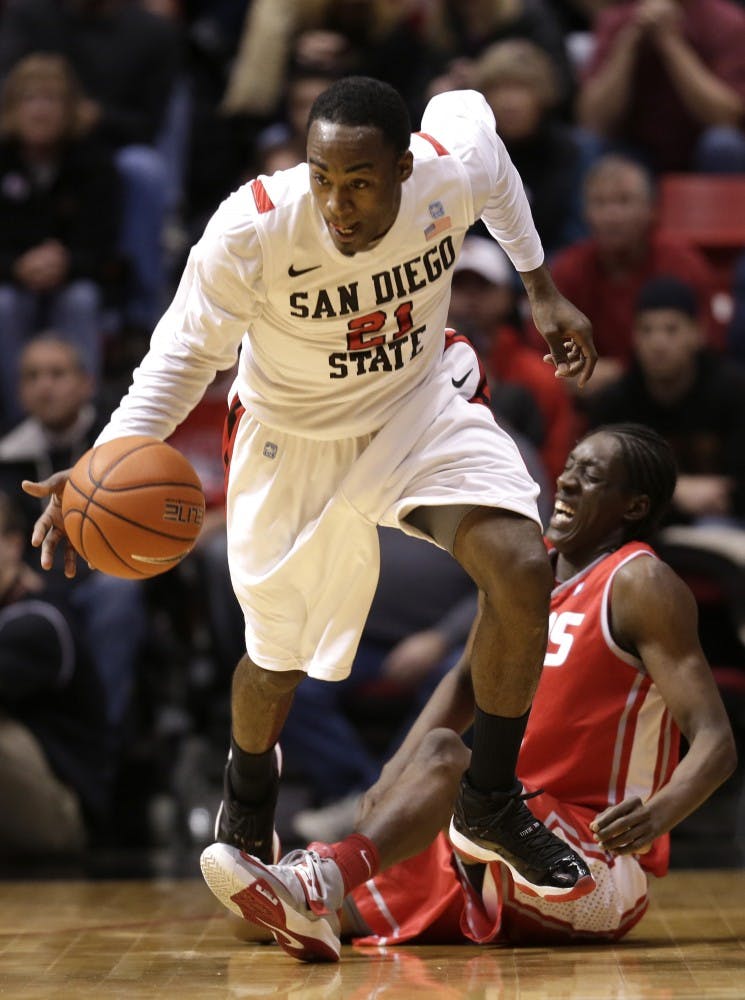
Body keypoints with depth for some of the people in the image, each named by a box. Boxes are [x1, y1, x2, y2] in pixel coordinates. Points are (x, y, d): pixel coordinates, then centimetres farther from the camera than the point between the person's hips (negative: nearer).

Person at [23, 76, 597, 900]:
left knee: (521, 569, -22)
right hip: (293, 437, -2)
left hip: (422, 401, 2)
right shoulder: (251, 229, -33)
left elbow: (468, 108, 2)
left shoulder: (457, 167, -25)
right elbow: (187, 352, -18)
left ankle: (490, 803, 1)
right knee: (279, 660, 11)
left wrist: (541, 289, 6)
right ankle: (247, 797, 49)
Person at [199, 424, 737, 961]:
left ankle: (320, 879, -56)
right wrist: (391, 784, 5)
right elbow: (469, 680, 22)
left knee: (443, 753, -34)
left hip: (602, 865, -7)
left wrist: (658, 815, -37)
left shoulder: (639, 584, -10)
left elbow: (716, 741, -16)